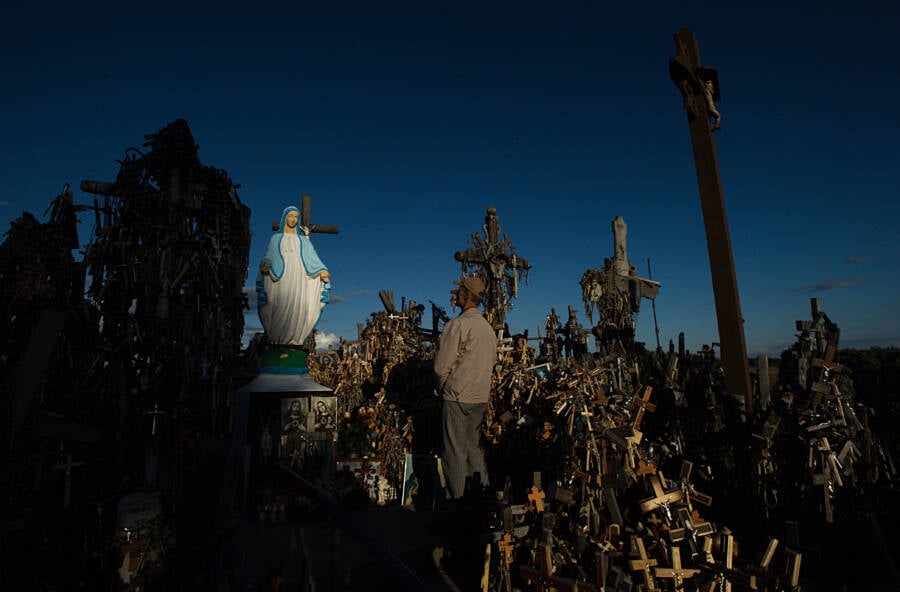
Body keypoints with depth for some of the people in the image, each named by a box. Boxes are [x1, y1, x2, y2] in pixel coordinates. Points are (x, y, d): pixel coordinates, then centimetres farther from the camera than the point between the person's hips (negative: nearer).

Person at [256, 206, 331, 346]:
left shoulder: (303, 240, 19)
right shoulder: (276, 238, 16)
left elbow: (312, 257, 9)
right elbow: (268, 256, 6)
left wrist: (322, 270, -8)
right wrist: (265, 264, -18)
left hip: (298, 277, 1)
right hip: (281, 277, -1)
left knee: (297, 308, -10)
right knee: (281, 307, -12)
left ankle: (293, 340, -10)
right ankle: (277, 339, -9)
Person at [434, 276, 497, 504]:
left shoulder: (458, 324, -14)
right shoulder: (488, 327, 10)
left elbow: (441, 367, -14)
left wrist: (443, 388, 3)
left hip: (458, 397, -8)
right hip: (481, 397, 8)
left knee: (455, 451, 2)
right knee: (474, 446, 18)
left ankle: (457, 499, 10)